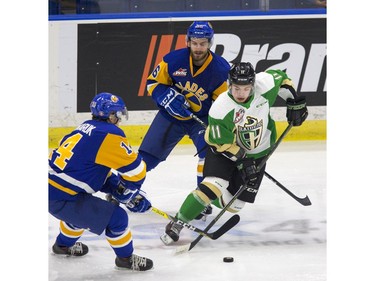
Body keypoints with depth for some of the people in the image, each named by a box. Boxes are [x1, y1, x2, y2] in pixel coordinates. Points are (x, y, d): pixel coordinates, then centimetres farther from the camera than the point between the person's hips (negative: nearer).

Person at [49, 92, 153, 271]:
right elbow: (134, 168, -9)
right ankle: (125, 258, 14)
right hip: (62, 199, -9)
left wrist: (117, 187, 15)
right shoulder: (110, 134, -13)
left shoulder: (87, 128, 14)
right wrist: (131, 192, 10)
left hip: (51, 188, 9)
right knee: (116, 218, -5)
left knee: (84, 208, 37)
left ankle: (63, 245, 57)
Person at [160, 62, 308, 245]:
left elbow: (281, 78, -1)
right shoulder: (221, 109, -31)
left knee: (233, 204, 2)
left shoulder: (264, 84, -23)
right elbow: (222, 143, -21)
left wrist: (294, 103, -3)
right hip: (224, 149, -4)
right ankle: (177, 224, -15)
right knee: (214, 185, -27)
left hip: (257, 153, 4)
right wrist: (241, 159, -25)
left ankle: (208, 198, 36)